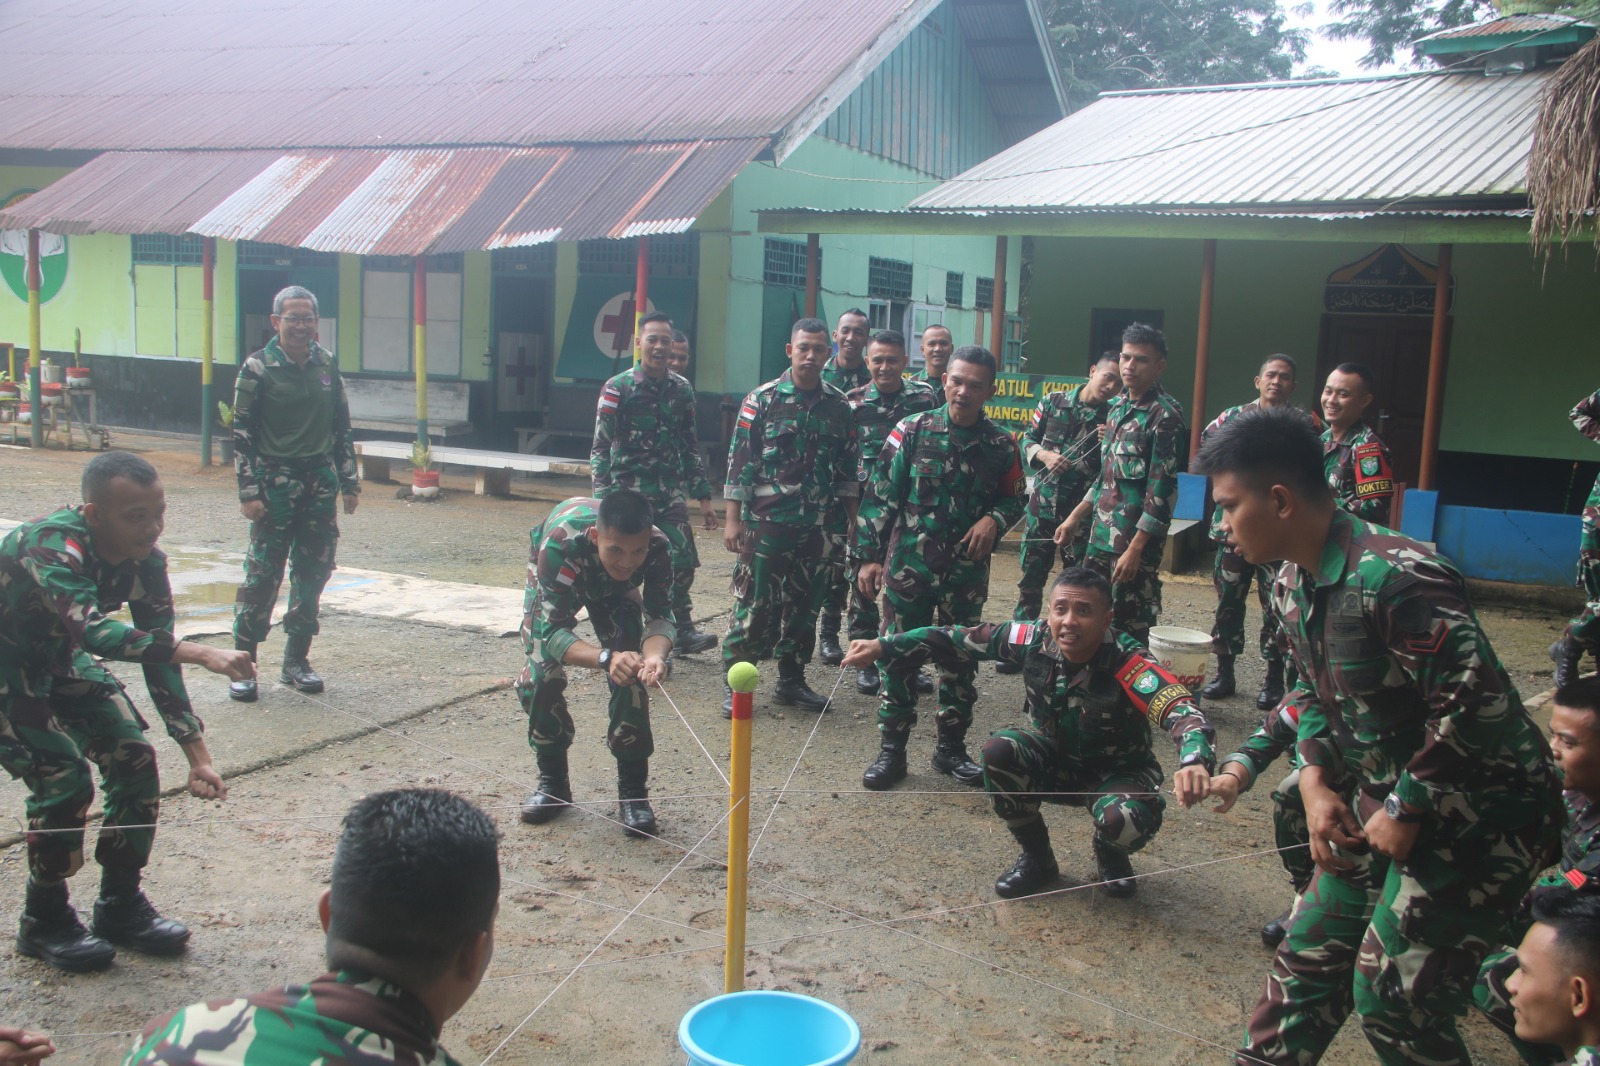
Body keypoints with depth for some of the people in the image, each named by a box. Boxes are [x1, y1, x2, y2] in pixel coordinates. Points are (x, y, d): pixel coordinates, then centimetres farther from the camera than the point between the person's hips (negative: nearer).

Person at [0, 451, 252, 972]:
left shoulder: (146, 562, -15)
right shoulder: (50, 547, -35)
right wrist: (199, 653, -60)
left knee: (134, 759, -5)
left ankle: (121, 907, 12)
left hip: (59, 662, 7)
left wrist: (198, 756, -15)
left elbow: (159, 658, -10)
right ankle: (44, 923, 4)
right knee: (64, 778, -18)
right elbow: (92, 629, -51)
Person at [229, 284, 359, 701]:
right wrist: (249, 492, -12)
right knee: (262, 575, -4)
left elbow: (342, 427, 13)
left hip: (321, 483, 5)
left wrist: (349, 483, 11)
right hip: (276, 482, -4)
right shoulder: (257, 369, -5)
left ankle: (296, 660, 19)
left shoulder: (327, 364, 8)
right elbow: (242, 433, -6)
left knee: (313, 573, 7)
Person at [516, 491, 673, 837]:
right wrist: (606, 658, -61)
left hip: (615, 589, 2)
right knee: (541, 676, -14)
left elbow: (660, 615, -31)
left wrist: (655, 653, -55)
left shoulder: (658, 547, -39)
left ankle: (633, 790, -1)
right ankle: (553, 782, 8)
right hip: (555, 582, -1)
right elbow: (552, 631, -44)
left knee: (628, 674, -15)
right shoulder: (560, 545, -47)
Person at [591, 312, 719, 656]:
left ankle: (682, 630, 16)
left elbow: (691, 448, 15)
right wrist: (603, 499, -14)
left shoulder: (681, 389, 8)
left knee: (682, 562, 0)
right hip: (628, 492, -4)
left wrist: (704, 497, 12)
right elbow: (600, 449, -6)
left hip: (671, 494, 4)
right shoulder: (618, 388, -5)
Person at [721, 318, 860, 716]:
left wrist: (852, 519, 9)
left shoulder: (839, 406, 7)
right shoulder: (762, 399, -3)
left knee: (802, 606, 11)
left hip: (815, 526, 4)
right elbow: (739, 462, -4)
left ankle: (791, 680, 23)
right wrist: (733, 520, -8)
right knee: (753, 605, -2)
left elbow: (848, 468, 12)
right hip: (764, 523, -4)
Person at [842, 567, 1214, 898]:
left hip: (1116, 770, -3)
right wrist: (883, 646, -19)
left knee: (1126, 821, -35)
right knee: (998, 752, -27)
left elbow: (1182, 711, -46)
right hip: (1054, 756, 3)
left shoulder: (1128, 663, -33)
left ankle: (1110, 856, 8)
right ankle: (1037, 859, 0)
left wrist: (1194, 763, -69)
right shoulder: (1035, 639, -22)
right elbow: (960, 640, -14)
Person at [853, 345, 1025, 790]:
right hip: (908, 566, -2)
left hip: (967, 573, 2)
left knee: (961, 659, 11)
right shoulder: (913, 431, -4)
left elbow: (1016, 498, 14)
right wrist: (869, 556, -7)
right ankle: (891, 749, 15)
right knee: (899, 657, 3)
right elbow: (879, 496, -3)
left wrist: (994, 519, -9)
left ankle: (951, 747, 26)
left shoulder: (1000, 445, 0)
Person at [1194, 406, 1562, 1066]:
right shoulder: (1293, 586, 2)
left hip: (1482, 817, -9)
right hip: (1389, 804, 9)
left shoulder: (1393, 576, -27)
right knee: (1308, 957, 12)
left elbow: (1476, 703, -29)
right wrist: (1316, 781, 1)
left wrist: (1406, 811, -20)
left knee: (1393, 998, -5)